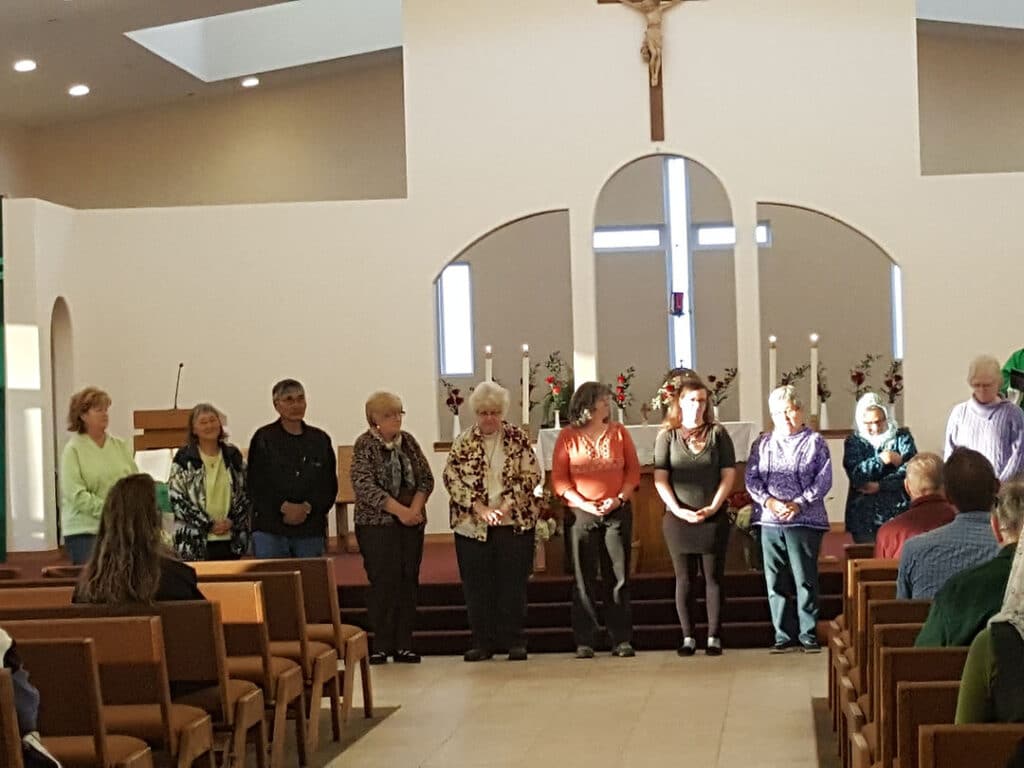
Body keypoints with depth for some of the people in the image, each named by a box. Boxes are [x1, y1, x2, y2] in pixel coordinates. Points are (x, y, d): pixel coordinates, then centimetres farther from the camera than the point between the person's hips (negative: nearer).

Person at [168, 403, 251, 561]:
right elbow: (177, 500, -7)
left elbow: (244, 494, 12)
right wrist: (209, 525, -10)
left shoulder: (233, 455, 10)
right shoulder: (184, 459, -2)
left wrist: (232, 521, -4)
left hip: (231, 541, 4)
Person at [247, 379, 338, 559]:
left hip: (310, 530, 3)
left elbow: (330, 485, 7)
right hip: (270, 530, -2)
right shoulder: (263, 438, 3)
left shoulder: (320, 439, 11)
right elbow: (255, 485, -2)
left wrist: (307, 507, -9)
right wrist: (284, 507, -14)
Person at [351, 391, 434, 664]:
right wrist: (400, 510, -19)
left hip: (412, 523, 5)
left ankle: (404, 644, 8)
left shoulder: (408, 441, 9)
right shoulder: (364, 445, -6)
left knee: (408, 581, 3)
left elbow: (426, 478, 8)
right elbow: (364, 486, -15)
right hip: (376, 524, -5)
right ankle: (381, 646, -1)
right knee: (383, 583, -7)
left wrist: (416, 508, -9)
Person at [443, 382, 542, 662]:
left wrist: (506, 506, -13)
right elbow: (452, 478, -3)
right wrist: (479, 507, -14)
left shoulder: (518, 439, 2)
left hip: (515, 523, -1)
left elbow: (531, 476, -2)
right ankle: (482, 642, 13)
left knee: (513, 584, 2)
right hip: (472, 525, 1)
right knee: (477, 586, 4)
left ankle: (514, 641, 9)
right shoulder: (463, 442, 4)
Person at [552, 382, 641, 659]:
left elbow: (633, 470, 7)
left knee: (618, 576, 3)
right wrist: (583, 503, -12)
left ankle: (621, 639, 7)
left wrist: (620, 498, -8)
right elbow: (559, 479, -2)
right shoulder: (568, 436, 0)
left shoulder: (619, 432, 7)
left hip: (618, 511, 2)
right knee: (584, 578, 1)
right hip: (581, 512, -2)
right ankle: (585, 641, 5)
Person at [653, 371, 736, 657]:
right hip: (678, 518, 0)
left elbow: (728, 474, 2)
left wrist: (713, 507, -10)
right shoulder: (667, 436, 5)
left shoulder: (717, 433, 5)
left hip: (713, 518, 0)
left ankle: (714, 637, 5)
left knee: (713, 578, 2)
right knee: (684, 579, 4)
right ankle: (688, 637, 8)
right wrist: (678, 510, -11)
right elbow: (660, 478, 0)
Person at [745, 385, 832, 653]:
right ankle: (784, 636, 11)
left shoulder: (814, 442, 4)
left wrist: (799, 503, -14)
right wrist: (768, 501, -11)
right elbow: (751, 478, 6)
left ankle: (808, 635, 6)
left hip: (805, 520, -3)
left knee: (806, 580, -2)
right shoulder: (762, 444, 12)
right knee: (775, 581, 4)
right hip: (769, 522, 3)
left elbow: (823, 480, -3)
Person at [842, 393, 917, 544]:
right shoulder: (853, 442, 10)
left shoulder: (902, 436, 7)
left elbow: (910, 469, -6)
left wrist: (879, 486, -12)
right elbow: (855, 474, -7)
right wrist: (880, 460, -20)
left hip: (898, 513, -1)